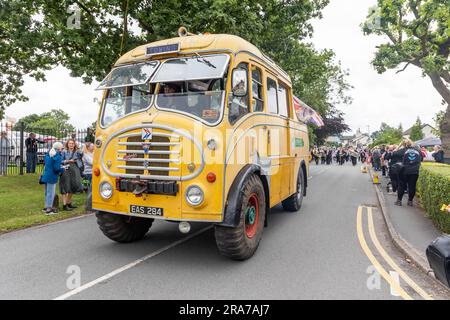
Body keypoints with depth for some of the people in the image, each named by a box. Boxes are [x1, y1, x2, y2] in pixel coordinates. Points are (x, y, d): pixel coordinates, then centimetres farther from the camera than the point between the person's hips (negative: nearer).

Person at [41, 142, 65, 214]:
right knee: (51, 193, -1)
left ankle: (47, 207, 29)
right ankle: (49, 209, 4)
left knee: (47, 192, 19)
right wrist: (62, 169, -3)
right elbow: (56, 168, -20)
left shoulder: (48, 154, 9)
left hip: (46, 175, 9)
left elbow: (44, 163, 19)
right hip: (52, 177, -9)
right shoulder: (57, 156, -17)